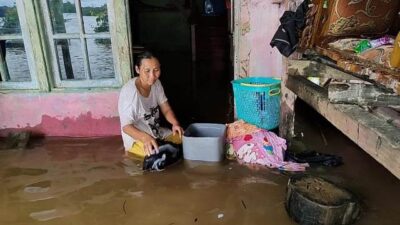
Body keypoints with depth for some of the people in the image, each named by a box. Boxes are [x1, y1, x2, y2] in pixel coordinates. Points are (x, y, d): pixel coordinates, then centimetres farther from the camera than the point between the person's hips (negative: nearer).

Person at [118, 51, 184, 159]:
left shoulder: (156, 83, -3)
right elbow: (126, 126, -29)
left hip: (156, 132, 7)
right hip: (136, 138, -6)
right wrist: (146, 138, -48)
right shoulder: (129, 91, -27)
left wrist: (175, 123, -25)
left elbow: (166, 109, -3)